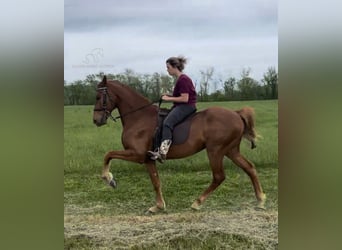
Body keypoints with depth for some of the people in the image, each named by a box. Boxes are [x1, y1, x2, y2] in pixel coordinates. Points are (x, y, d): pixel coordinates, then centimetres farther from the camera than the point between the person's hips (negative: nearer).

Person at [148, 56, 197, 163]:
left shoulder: (183, 79, -14)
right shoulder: (179, 79, 16)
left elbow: (185, 98, -20)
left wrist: (169, 99, -14)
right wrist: (168, 96, 9)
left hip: (187, 106, -11)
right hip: (180, 106, 11)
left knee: (167, 122, -29)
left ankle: (163, 151, -38)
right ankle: (158, 150, -1)